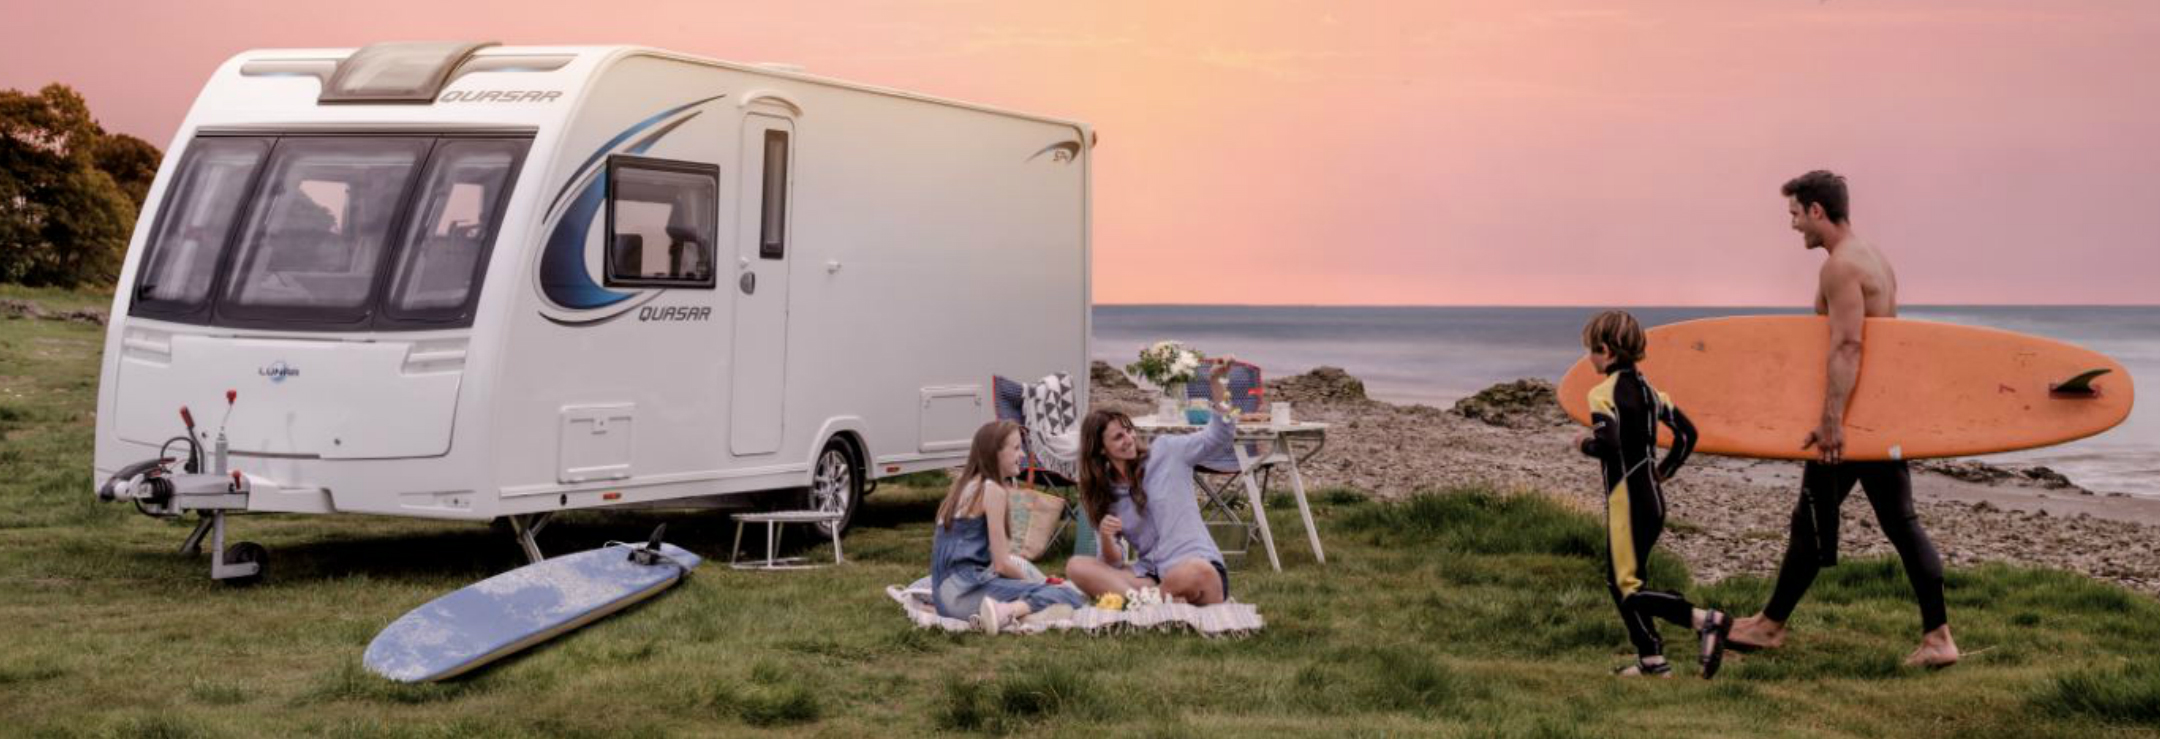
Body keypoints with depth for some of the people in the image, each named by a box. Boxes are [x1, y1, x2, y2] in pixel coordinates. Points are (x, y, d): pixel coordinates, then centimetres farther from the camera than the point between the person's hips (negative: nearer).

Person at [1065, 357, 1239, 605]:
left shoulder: (1166, 452, 6)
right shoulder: (1104, 493, 13)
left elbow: (1219, 437, -3)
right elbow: (1113, 563, 8)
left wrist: (1217, 385, -15)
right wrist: (1106, 537, -15)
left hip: (1198, 567, -5)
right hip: (1150, 576, 5)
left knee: (1197, 573, -42)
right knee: (1076, 566, -17)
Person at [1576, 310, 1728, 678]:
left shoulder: (1605, 392, -13)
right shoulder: (1647, 389, 12)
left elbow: (1607, 443, -27)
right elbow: (1687, 431, 12)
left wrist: (1585, 443, -7)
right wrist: (1665, 468, 20)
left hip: (1626, 501, -9)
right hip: (1653, 499, 9)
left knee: (1630, 588, -6)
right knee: (1619, 582, 16)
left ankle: (1705, 620, -21)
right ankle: (1651, 658, 15)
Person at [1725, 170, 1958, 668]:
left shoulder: (1840, 267, -15)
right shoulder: (1877, 262, 16)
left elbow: (1847, 347, -25)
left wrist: (1831, 419, -30)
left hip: (1851, 417, -9)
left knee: (1813, 522, 3)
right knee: (1900, 523, 6)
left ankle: (1772, 625, 15)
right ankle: (1937, 636, 2)